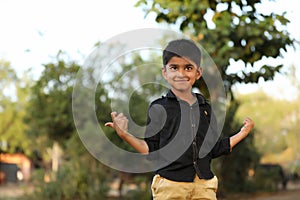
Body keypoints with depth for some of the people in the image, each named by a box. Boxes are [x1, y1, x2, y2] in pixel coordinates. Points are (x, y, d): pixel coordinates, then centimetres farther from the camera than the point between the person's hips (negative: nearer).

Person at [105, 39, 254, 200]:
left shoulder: (205, 108, 13)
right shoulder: (158, 108, 0)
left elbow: (214, 149, 16)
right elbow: (151, 150, -3)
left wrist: (242, 134, 17)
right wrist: (125, 135, -14)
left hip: (203, 187, 4)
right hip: (170, 186, -4)